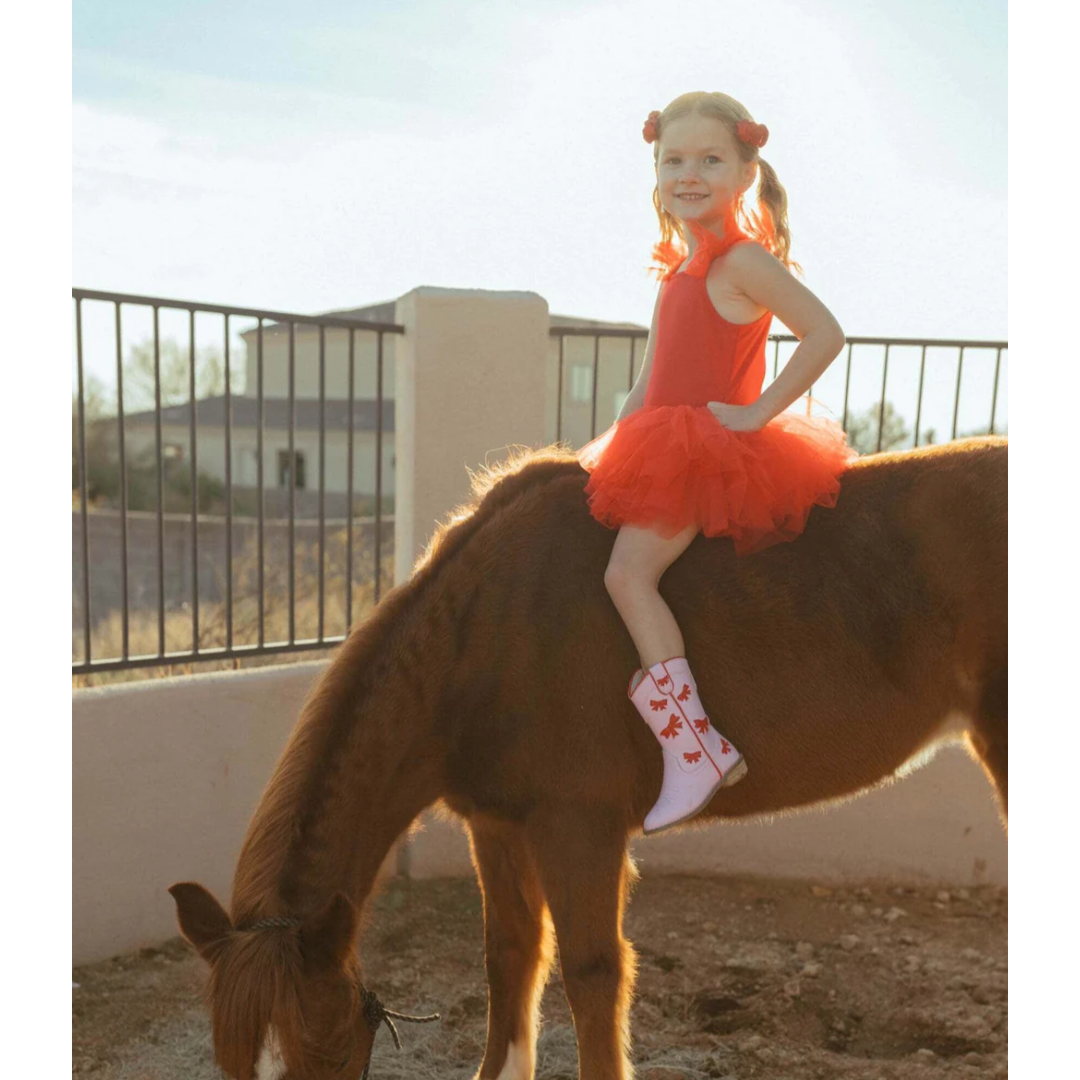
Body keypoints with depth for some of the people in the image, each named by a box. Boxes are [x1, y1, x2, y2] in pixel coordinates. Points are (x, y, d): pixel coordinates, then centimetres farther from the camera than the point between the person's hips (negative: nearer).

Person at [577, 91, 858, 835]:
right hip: (664, 448, 10)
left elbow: (826, 334, -21)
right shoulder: (680, 267, 17)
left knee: (628, 572, -20)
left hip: (709, 449, -10)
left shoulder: (742, 259, -11)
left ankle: (694, 747, -16)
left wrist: (758, 412, -19)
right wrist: (619, 439, 10)